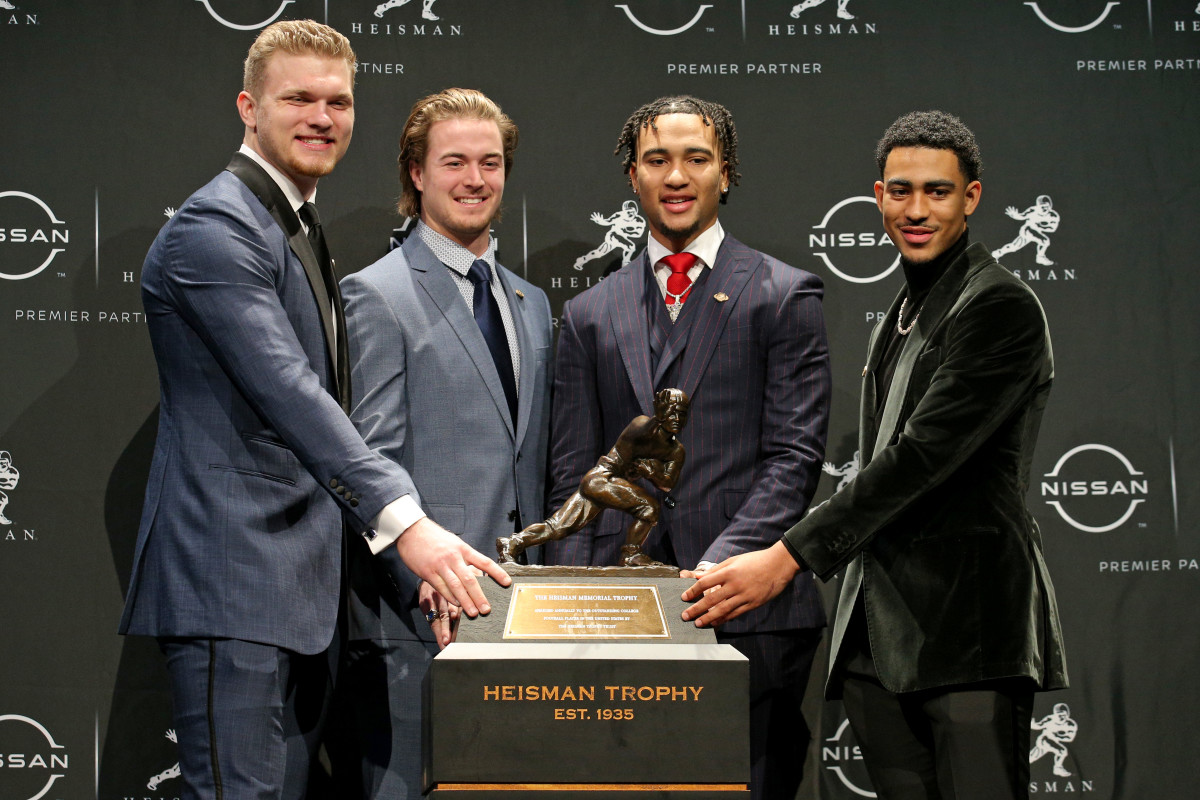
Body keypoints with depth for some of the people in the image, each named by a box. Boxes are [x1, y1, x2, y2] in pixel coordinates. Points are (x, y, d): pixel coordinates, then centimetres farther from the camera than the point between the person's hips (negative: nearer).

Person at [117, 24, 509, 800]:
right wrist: (402, 522, -32)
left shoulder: (304, 230, 20)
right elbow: (288, 392, -25)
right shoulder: (214, 229, -13)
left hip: (304, 588, 10)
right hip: (232, 583, -10)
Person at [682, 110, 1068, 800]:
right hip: (879, 630, 8)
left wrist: (789, 557, -20)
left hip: (970, 625, -8)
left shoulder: (1001, 307, -8)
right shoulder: (901, 315, 22)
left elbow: (924, 452, -17)